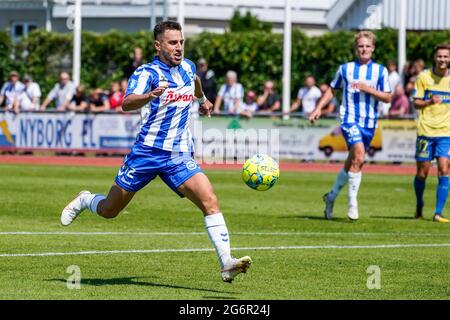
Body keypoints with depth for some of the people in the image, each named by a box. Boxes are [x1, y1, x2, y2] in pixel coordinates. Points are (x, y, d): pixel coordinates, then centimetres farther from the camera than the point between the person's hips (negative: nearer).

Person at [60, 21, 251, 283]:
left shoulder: (188, 67, 8)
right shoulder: (147, 73, -12)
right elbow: (127, 104, -31)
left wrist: (203, 100, 51)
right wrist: (150, 96, -50)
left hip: (180, 156, 4)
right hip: (147, 151, -4)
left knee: (210, 201, -19)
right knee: (109, 210, 8)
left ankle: (226, 264, -23)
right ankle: (85, 201, 43)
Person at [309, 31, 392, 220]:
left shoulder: (380, 71, 5)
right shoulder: (345, 69, 5)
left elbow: (387, 98, 2)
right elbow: (332, 90, 17)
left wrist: (368, 89, -12)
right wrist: (318, 109, 7)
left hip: (369, 122, 3)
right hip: (349, 118, -3)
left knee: (352, 163, 10)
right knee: (359, 157, -23)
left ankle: (332, 196, 29)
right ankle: (353, 203, -15)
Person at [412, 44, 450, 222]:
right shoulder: (424, 77, 0)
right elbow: (416, 103, 2)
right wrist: (430, 102, -16)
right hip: (425, 131, -1)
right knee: (422, 172, 4)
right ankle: (419, 206, 29)